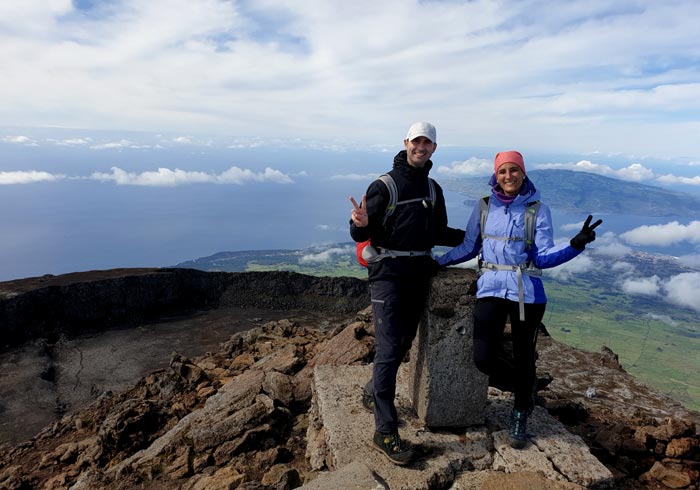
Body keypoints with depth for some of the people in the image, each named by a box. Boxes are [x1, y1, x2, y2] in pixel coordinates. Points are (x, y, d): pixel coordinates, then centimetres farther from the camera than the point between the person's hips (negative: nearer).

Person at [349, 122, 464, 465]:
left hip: (420, 274, 7)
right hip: (388, 273, -6)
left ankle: (372, 393, 38)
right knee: (389, 348, -8)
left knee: (403, 342, 15)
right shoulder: (384, 185, -7)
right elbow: (361, 236, -11)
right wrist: (360, 224, -33)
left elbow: (439, 234, 21)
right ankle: (385, 431, 0)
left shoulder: (433, 189, 12)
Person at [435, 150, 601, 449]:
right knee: (484, 360, -9)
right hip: (491, 289, 1)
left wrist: (576, 244, -23)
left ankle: (520, 416, 35)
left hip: (527, 292, -1)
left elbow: (544, 257, -7)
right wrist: (437, 262, 14)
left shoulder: (538, 210, -1)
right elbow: (468, 247, 13)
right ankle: (525, 390, 29)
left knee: (523, 357, 9)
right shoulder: (483, 208, 5)